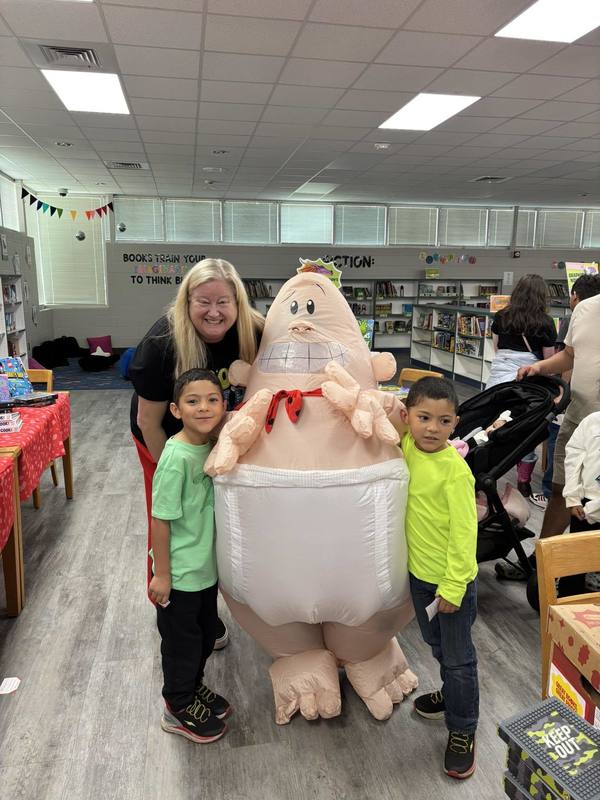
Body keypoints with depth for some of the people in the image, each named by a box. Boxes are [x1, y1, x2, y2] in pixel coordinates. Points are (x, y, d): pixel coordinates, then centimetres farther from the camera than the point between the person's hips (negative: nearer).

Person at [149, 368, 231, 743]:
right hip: (181, 572, -7)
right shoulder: (177, 457, -27)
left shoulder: (212, 446, -4)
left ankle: (194, 687, 48)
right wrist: (161, 574, -15)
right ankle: (179, 709, 36)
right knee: (181, 640, 13)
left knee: (206, 632, 24)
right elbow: (161, 519, -21)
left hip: (207, 566, 7)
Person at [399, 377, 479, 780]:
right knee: (437, 645, 27)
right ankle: (451, 695, 52)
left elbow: (464, 533, -22)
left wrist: (452, 588, -18)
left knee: (459, 658, 12)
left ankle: (463, 731, 31)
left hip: (453, 580, -7)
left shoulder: (455, 471, -27)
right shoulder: (407, 447, -8)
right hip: (420, 573, 7)